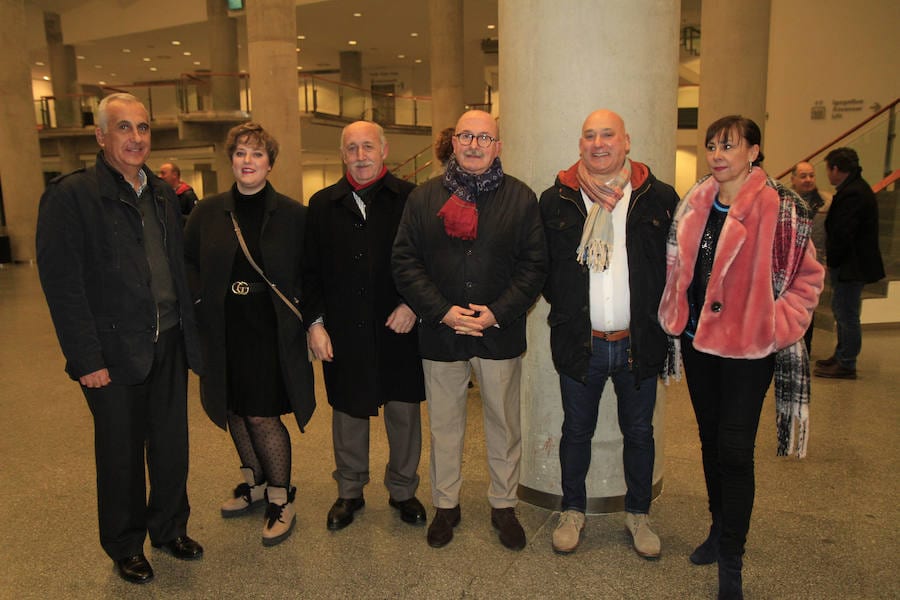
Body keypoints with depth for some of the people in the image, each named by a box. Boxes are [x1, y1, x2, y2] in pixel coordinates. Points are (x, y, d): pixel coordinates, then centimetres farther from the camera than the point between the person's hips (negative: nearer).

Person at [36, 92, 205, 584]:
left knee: (172, 445, 15)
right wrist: (87, 359, -15)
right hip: (114, 353, -5)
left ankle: (170, 529, 37)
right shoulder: (71, 195, -10)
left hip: (169, 345, 5)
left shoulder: (162, 193, 10)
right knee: (121, 453, 11)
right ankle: (125, 547, 33)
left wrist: (188, 330, 8)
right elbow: (61, 284, -12)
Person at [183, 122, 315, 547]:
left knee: (263, 415, -2)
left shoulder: (292, 214, -3)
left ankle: (281, 500, 18)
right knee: (234, 411, 15)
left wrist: (298, 306, -11)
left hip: (271, 331, -4)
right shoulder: (207, 213, 4)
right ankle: (255, 483, 37)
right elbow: (187, 261, 12)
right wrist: (200, 299, -1)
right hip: (223, 332, 4)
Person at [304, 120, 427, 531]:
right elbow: (311, 269, 8)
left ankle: (403, 491, 30)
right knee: (347, 411, 13)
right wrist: (316, 321, 0)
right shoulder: (323, 204, 7)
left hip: (398, 327, -1)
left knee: (404, 411, 9)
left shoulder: (409, 199, 0)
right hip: (343, 331, 2)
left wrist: (413, 304, -12)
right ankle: (349, 492, 32)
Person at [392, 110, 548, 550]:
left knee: (504, 424, 12)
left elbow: (534, 265, -1)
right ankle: (445, 505, 32)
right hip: (440, 332, 1)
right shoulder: (424, 197, 3)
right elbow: (405, 262, -1)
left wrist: (497, 312, -13)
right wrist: (443, 311, -12)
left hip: (500, 333, 0)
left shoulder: (521, 198, 1)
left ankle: (504, 506, 32)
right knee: (444, 425, 13)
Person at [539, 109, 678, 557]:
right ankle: (573, 511, 34)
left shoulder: (660, 198, -1)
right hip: (579, 341, 0)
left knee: (639, 432, 15)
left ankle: (638, 513, 36)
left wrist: (656, 318, -3)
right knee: (577, 429, 14)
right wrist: (564, 307, 0)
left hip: (640, 343, 0)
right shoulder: (556, 200, 1)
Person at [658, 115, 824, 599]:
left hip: (747, 347, -5)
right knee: (709, 438, 16)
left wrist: (776, 325, -12)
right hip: (697, 341, 6)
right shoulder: (693, 204, 5)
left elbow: (807, 277, -5)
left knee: (734, 450, -3)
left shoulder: (780, 208, -11)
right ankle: (720, 529, 36)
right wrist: (675, 319, 7)